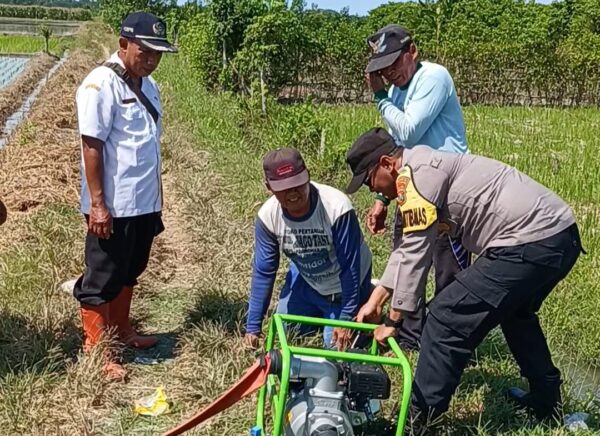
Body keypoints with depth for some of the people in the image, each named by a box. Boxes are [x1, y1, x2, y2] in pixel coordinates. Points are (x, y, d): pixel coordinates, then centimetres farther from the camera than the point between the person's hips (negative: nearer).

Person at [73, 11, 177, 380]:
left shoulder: (148, 86, 10)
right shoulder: (101, 85, -15)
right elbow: (91, 146, -17)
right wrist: (97, 203, -19)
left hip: (144, 202, 8)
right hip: (113, 205, -8)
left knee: (129, 272, 20)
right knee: (102, 278, 4)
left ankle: (121, 330, 36)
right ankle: (97, 350, 16)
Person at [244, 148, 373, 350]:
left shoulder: (337, 208, -37)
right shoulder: (268, 216, -23)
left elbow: (350, 268, -27)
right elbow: (263, 271, -13)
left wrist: (347, 318, -22)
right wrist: (253, 326, -11)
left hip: (345, 284, -4)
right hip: (306, 282, 4)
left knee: (336, 344, -3)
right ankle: (322, 311, 36)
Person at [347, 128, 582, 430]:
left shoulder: (416, 173, -11)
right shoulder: (425, 170, 20)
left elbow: (415, 252, -12)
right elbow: (407, 248, 24)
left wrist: (393, 319, -4)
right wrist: (376, 300, 24)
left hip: (532, 243, -11)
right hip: (560, 235, 11)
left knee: (446, 318, -6)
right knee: (514, 310, 33)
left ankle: (418, 417, 5)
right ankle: (546, 402, 45)